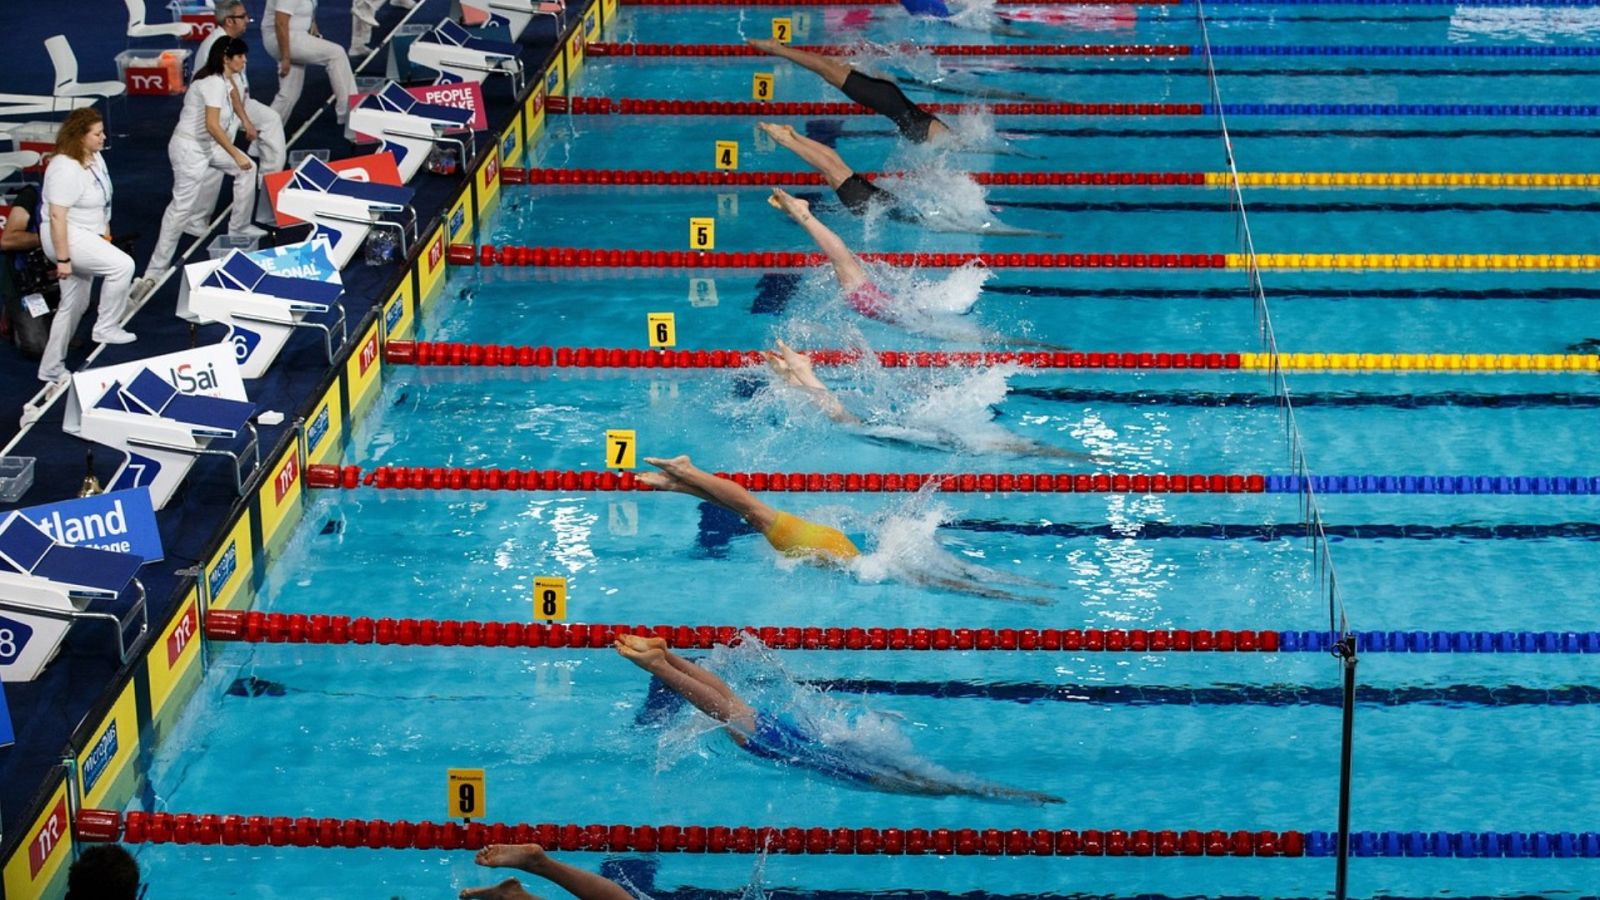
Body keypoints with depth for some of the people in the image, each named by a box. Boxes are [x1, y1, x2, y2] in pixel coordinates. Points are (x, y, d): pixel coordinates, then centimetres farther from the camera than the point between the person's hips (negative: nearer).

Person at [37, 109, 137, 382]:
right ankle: (106, 328, -8)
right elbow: (57, 216, -27)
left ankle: (51, 369, 26)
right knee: (122, 265, -23)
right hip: (67, 238, -10)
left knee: (74, 304, 16)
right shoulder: (66, 169, -26)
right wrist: (62, 259, -26)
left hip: (87, 236, 10)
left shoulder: (95, 158, 3)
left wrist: (106, 233, 20)